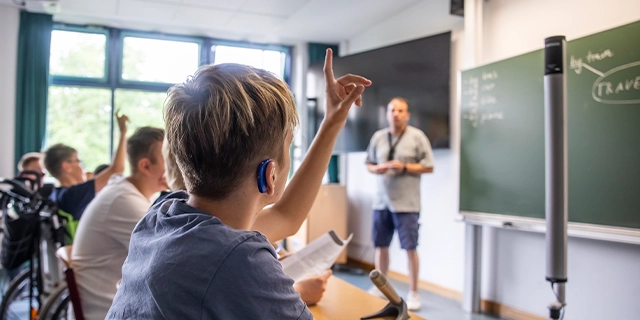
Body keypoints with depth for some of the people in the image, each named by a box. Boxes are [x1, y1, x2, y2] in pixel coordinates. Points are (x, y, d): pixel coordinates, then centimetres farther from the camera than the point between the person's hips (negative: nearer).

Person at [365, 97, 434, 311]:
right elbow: (369, 164, 15)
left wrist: (404, 167, -16)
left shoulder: (417, 136, -4)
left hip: (406, 203, -4)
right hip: (381, 201, 4)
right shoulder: (378, 137, 8)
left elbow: (428, 166, -4)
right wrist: (376, 169, -7)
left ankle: (413, 293, 15)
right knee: (381, 246, 12)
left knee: (410, 248, 1)